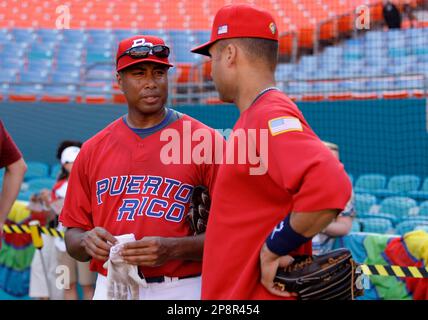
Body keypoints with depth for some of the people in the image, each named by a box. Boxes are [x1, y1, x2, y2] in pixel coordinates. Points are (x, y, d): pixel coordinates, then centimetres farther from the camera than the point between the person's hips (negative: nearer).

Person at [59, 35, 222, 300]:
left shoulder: (206, 141, -4)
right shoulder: (93, 149, 8)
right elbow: (73, 233, 12)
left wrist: (173, 249, -20)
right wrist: (87, 241, -10)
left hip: (182, 289, -3)